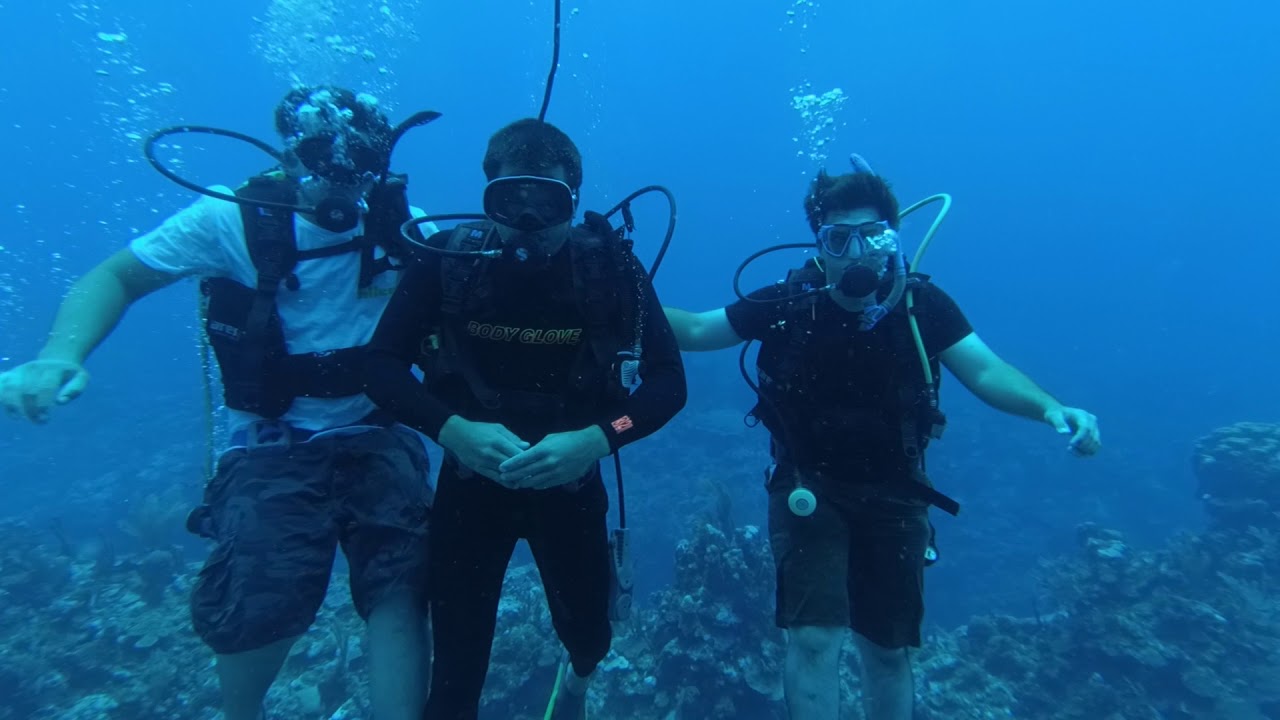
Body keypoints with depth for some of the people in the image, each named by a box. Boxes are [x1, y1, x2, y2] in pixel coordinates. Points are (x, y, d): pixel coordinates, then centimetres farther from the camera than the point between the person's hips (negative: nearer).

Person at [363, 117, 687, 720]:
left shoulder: (612, 268, -13)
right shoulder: (446, 260, -12)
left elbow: (669, 381, -13)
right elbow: (381, 366, -9)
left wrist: (597, 439, -30)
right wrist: (452, 430, -27)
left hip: (570, 479, 1)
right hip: (471, 476, 0)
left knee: (588, 634, 17)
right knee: (456, 665, 5)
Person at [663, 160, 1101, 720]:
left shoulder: (920, 304, -8)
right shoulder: (789, 303, -10)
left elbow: (985, 371, -14)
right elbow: (695, 330, -3)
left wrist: (1049, 407, -33)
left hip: (893, 497, 2)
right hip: (811, 491, -1)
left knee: (888, 649, 14)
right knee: (814, 639, -6)